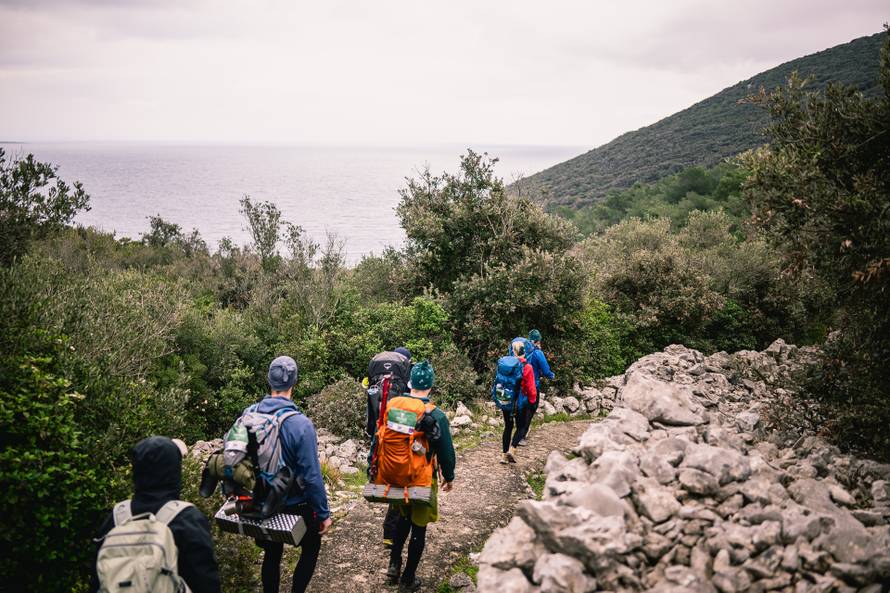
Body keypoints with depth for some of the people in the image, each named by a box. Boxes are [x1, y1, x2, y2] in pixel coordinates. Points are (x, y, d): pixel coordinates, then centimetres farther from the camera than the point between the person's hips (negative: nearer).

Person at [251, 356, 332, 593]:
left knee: (272, 554, 21)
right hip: (296, 505, -4)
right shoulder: (300, 424, -26)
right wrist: (323, 513, -11)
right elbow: (312, 476, -23)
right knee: (311, 548, 21)